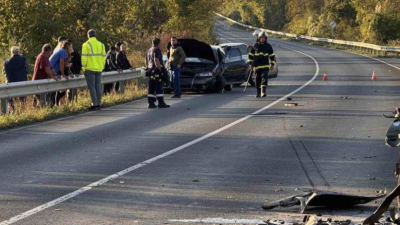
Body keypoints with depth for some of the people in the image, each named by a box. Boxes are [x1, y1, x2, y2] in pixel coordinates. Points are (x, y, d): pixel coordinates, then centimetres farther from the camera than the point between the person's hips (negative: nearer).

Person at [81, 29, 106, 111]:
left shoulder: (86, 45, -7)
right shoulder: (101, 45, 9)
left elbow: (84, 57, -10)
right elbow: (103, 57, 11)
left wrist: (83, 68, -4)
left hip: (90, 69, -5)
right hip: (99, 69, 5)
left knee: (92, 87, -3)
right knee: (98, 87, 10)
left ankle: (94, 105, -7)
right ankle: (98, 104, 12)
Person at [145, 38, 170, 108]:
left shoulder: (149, 50, 16)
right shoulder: (157, 50, -11)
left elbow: (146, 61, 20)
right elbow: (156, 60, -22)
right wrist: (160, 70, -20)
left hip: (150, 70, 8)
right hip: (157, 71, -8)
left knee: (151, 87, 8)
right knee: (159, 87, -6)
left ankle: (151, 103, 6)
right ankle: (161, 103, -6)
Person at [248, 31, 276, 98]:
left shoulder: (268, 46, 4)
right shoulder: (255, 45, 4)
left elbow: (272, 56, 12)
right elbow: (250, 55, 12)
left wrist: (272, 64, 8)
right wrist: (251, 63, 9)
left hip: (265, 66, -2)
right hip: (257, 66, 2)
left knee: (264, 78, -16)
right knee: (258, 80, 6)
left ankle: (263, 92, -22)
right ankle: (258, 93, 18)